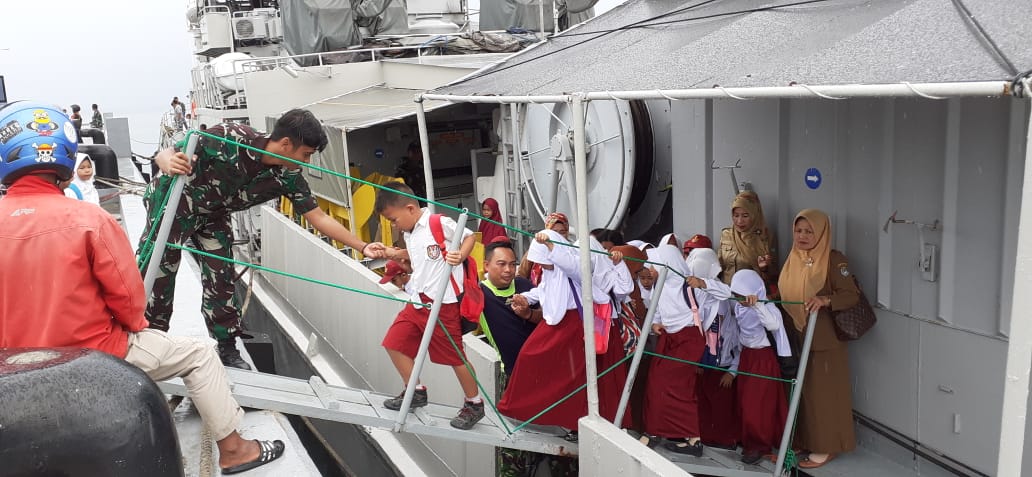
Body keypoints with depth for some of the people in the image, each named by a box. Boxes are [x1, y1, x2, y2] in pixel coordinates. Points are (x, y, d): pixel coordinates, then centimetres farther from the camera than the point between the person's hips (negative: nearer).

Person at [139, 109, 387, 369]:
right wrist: (170, 164, -54)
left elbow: (318, 217, -13)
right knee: (156, 276, 2)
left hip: (213, 214, 4)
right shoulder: (228, 139, -35)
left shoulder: (288, 177, -20)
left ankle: (227, 350, 15)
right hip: (173, 201, -4)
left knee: (221, 279, 1)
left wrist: (363, 247, -18)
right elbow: (165, 154, -29)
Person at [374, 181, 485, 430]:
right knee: (395, 343, 8)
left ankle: (474, 404, 17)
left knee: (454, 355, 0)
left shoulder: (439, 223, -13)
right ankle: (416, 392, 24)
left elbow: (470, 236, -8)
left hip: (442, 302, -9)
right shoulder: (409, 234, 13)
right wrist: (401, 257, 5)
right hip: (418, 300, 9)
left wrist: (459, 256, -25)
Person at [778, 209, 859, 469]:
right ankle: (801, 441, 24)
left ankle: (826, 447, 14)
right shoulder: (793, 259, 9)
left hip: (824, 340, -6)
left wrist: (825, 300, -34)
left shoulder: (834, 259, -10)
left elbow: (852, 294, -17)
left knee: (822, 392, 2)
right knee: (798, 390, 11)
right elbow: (785, 294, 17)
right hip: (795, 338, 6)